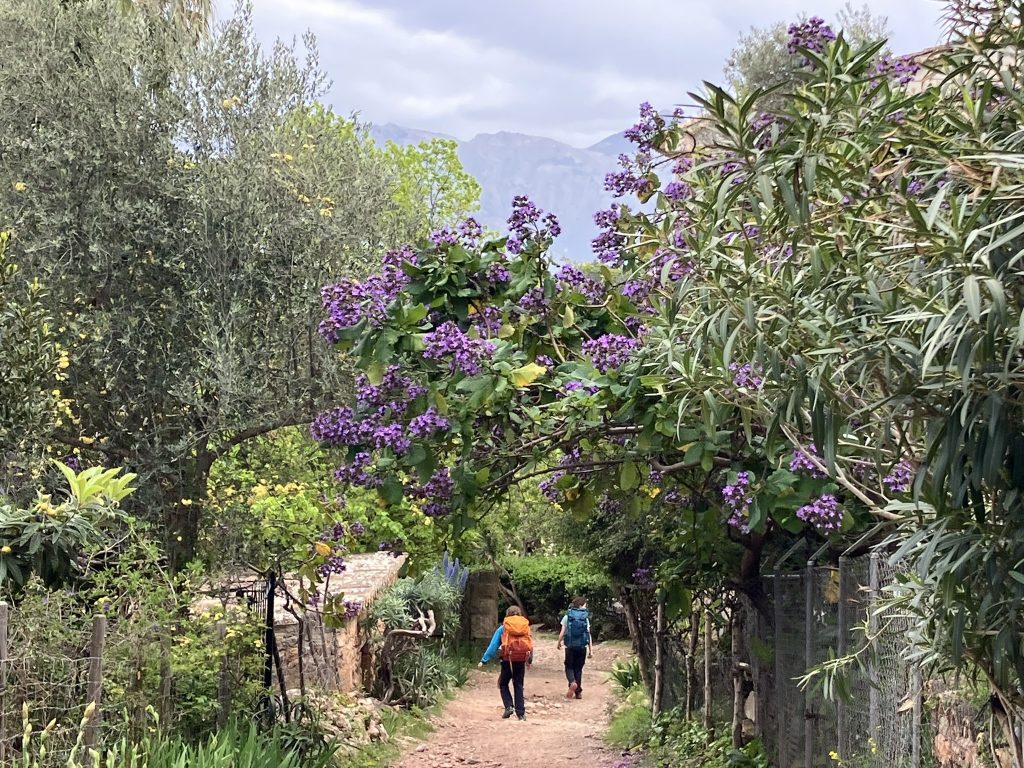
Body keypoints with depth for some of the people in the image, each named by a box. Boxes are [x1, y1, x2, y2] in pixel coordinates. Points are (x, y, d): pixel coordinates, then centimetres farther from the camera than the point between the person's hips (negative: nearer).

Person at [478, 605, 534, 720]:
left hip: (508, 659, -2)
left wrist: (484, 660, 3)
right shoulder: (526, 626, 10)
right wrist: (530, 659, 21)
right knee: (518, 686, 11)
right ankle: (521, 713, 6)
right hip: (521, 659, 2)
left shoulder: (503, 628, 4)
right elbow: (530, 643, 12)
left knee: (503, 684, 13)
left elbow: (493, 645, 2)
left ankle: (509, 706, -7)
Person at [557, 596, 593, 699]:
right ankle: (578, 692, 10)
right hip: (582, 647, 1)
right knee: (578, 668, 12)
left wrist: (559, 643, 14)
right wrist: (591, 650, 1)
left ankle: (572, 683, -22)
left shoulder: (567, 617, -2)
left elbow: (562, 633, -4)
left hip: (570, 647, -1)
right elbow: (589, 635, -3)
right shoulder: (585, 618, 0)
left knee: (569, 667, 8)